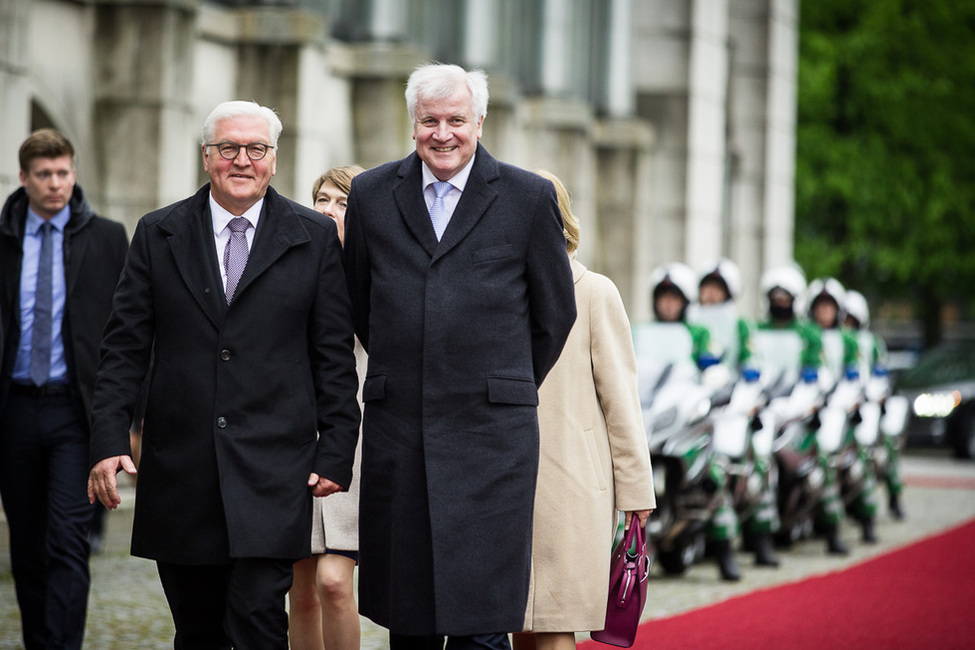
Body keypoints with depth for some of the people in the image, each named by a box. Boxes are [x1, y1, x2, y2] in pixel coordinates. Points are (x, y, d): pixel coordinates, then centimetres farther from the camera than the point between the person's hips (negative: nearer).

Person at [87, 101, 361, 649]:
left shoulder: (315, 238, 5)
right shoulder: (159, 234, 8)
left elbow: (334, 355, 5)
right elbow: (125, 347, 6)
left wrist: (337, 454, -1)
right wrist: (109, 440, -4)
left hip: (272, 474, -2)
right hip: (179, 472, 2)